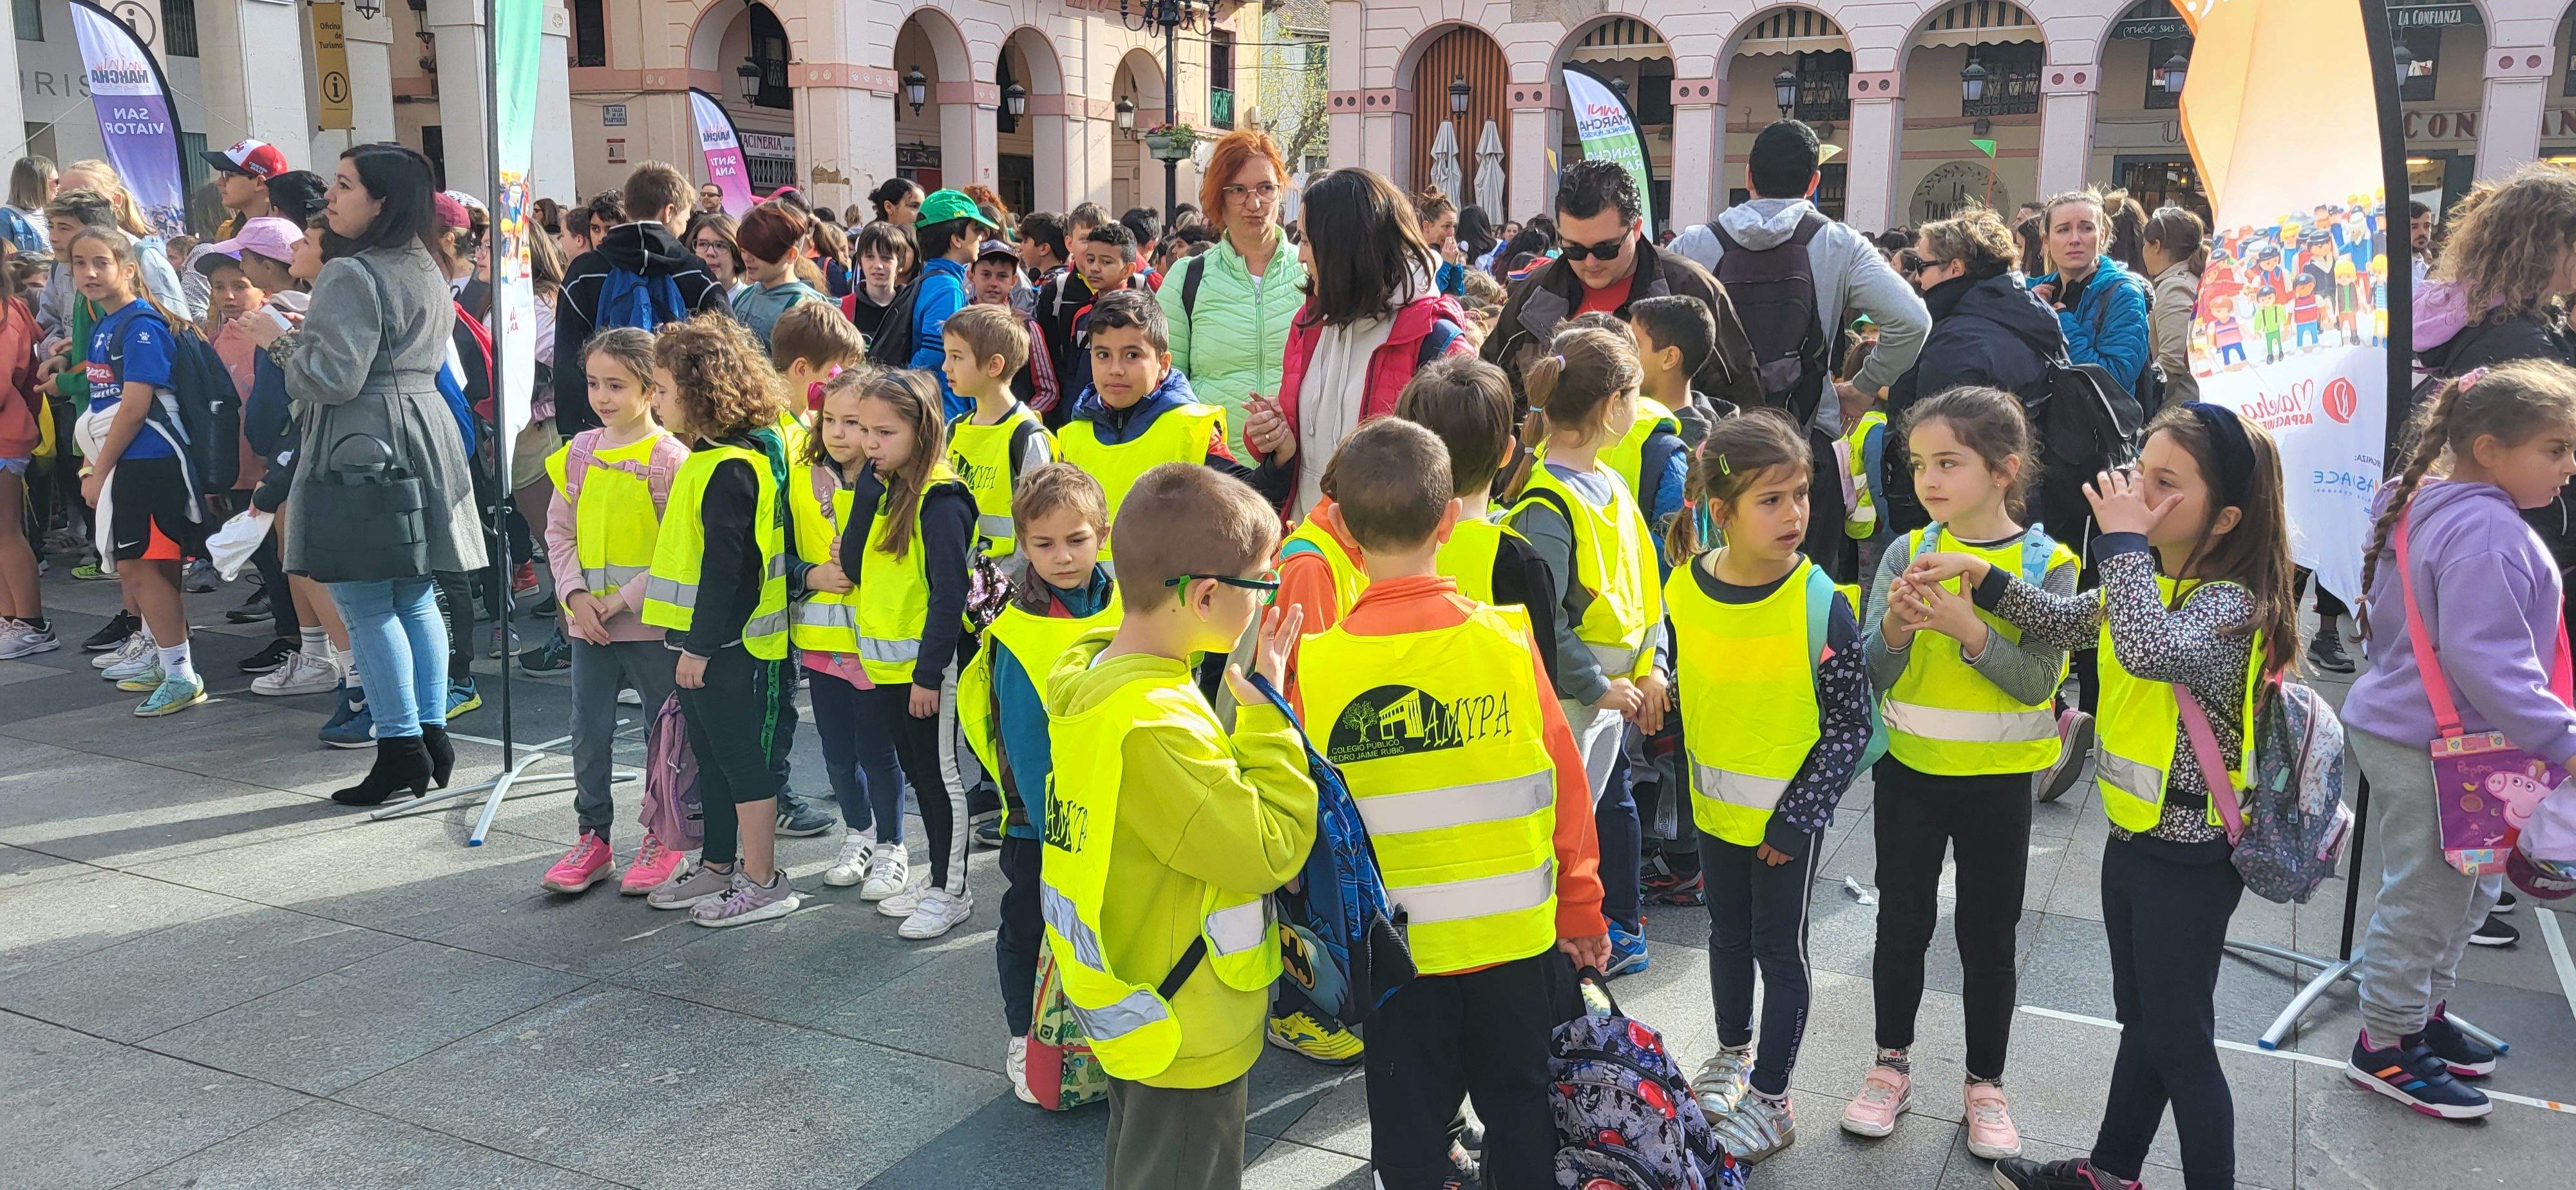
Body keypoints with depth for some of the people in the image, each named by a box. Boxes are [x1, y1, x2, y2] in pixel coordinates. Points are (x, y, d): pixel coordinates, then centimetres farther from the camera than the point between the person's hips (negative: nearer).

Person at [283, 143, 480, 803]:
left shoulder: (350, 275, -14)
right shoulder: (425, 268, 14)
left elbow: (334, 378, -19)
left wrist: (291, 346, 0)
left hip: (361, 449, -9)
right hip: (423, 434, 9)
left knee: (366, 606, -3)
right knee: (416, 599, 12)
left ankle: (401, 749, -2)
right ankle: (433, 734, 15)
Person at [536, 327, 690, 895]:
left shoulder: (669, 457, -11)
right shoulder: (579, 451, 6)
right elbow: (559, 530, 10)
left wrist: (621, 599, -16)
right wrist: (575, 594, -5)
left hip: (652, 621, -5)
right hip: (588, 621, 5)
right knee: (589, 733, 10)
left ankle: (663, 839, 21)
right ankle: (593, 839, 23)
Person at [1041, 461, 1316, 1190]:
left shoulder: (1092, 672, -1)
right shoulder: (1153, 727, -32)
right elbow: (1270, 850, -27)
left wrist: (1251, 715, -1)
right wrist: (1268, 714, -20)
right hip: (1188, 1037, -9)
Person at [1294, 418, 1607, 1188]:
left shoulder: (1316, 666, -13)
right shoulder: (1506, 639, -13)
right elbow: (1564, 787, -6)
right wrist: (1581, 911, 7)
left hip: (1392, 943, 0)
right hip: (1516, 934, 1)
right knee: (1517, 1106, 20)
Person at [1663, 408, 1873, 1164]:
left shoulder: (1821, 605, -20)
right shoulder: (1686, 586, -8)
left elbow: (1850, 723, -14)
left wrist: (1798, 816, -15)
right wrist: (1690, 771, 7)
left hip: (1788, 815, -4)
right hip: (1716, 804, 4)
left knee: (1780, 949, 9)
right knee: (1728, 933, 22)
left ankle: (1770, 1099, 24)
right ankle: (1733, 1054, 44)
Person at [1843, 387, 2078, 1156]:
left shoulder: (2047, 564, -8)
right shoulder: (1908, 553, -4)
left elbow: (2037, 681, -16)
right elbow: (1870, 673, -7)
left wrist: (1968, 628, -30)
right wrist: (1896, 623, -27)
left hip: (1999, 777, -1)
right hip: (1910, 768, 2)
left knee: (1989, 934, 10)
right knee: (1902, 921, 12)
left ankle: (1985, 1084, 26)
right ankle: (1891, 1064, 29)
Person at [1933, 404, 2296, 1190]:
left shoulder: (2231, 602, -23)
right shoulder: (2151, 580, 3)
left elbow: (2149, 649, -43)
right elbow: (2062, 624, 12)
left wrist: (2124, 539, -33)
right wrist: (1980, 575, -3)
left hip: (2189, 858, -9)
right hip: (2133, 836, 9)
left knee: (2179, 1038, 6)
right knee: (2141, 1017, 23)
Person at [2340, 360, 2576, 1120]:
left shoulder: (2425, 508, 10)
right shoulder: (2486, 532, -23)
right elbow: (2485, 659, -29)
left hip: (2414, 733, 11)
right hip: (2433, 748, -11)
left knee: (2466, 889, 24)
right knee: (2426, 896, 3)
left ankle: (2421, 1014, 39)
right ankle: (2385, 1048, 18)